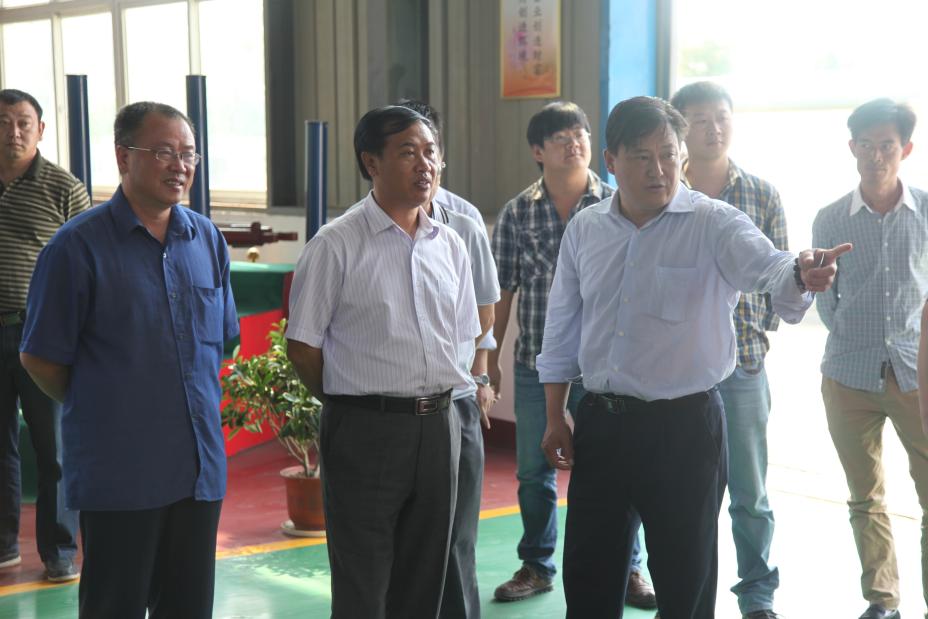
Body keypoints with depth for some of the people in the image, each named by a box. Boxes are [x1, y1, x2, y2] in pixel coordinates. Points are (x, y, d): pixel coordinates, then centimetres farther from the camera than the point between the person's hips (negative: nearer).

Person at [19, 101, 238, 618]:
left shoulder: (208, 240, 6)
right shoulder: (78, 247, -9)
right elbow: (41, 359, -4)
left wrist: (197, 402, 12)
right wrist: (95, 412, 4)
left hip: (200, 469, 5)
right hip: (119, 475, -5)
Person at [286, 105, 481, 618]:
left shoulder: (450, 246, 9)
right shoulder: (337, 245, -8)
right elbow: (303, 345, -5)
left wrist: (433, 397, 9)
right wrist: (351, 402, 2)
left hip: (439, 425, 5)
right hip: (365, 429, -5)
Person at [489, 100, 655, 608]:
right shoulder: (516, 214, 2)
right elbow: (501, 292, 5)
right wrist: (490, 360, 4)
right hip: (536, 366, 2)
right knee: (534, 472, 11)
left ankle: (627, 568, 20)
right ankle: (536, 566, 27)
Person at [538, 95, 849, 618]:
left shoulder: (714, 225, -9)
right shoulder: (584, 230, 5)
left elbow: (766, 265, -29)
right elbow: (563, 331, 12)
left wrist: (800, 275, -53)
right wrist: (556, 418, 10)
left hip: (685, 426, -4)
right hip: (600, 423, 4)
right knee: (588, 575, 15)